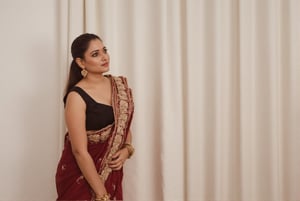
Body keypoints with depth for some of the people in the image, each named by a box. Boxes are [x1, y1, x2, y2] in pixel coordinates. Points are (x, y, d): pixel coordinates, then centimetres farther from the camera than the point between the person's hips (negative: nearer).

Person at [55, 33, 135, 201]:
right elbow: (80, 152, -20)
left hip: (111, 173, 5)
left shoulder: (120, 86, -1)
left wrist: (126, 150, -9)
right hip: (80, 176, -5)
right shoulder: (76, 97, -18)